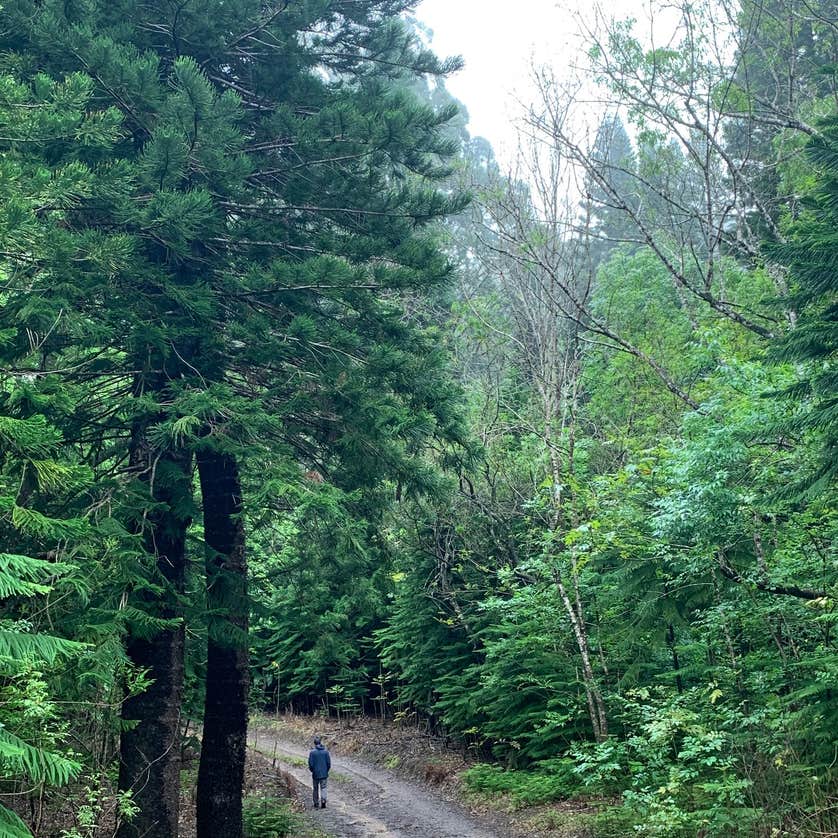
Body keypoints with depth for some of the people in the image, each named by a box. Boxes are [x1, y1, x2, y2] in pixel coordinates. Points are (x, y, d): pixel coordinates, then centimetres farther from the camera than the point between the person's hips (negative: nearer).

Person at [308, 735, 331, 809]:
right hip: (324, 774, 1)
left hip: (315, 774, -1)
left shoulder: (312, 752, -12)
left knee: (316, 789, 13)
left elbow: (311, 764, -11)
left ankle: (316, 804, 19)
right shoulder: (325, 751, -5)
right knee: (323, 788, 8)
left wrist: (312, 770, 9)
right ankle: (323, 799, -15)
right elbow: (329, 763, -3)